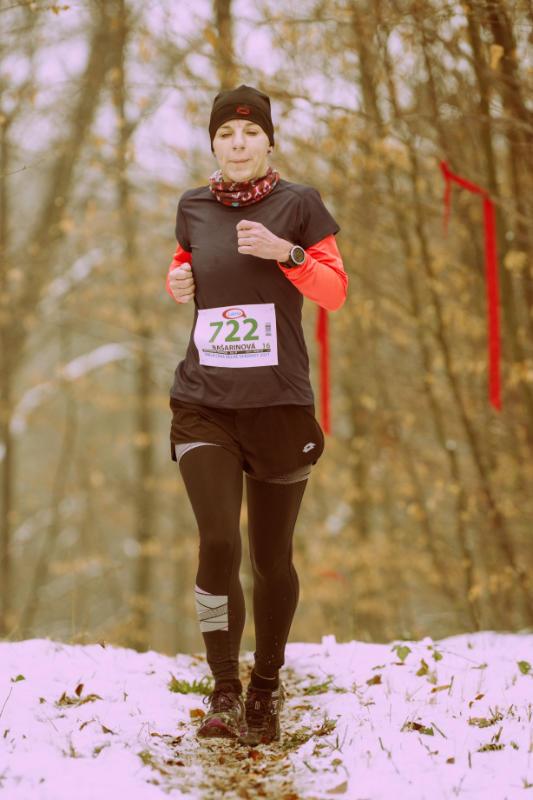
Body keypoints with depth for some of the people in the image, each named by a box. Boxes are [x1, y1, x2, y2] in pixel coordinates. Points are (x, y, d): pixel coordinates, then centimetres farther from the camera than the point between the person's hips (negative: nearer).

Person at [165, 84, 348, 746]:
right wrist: (177, 279, 3)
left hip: (279, 404, -1)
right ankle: (223, 693, -3)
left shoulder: (298, 204, 0)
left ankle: (267, 689, 25)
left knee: (271, 558, 6)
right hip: (203, 403, 1)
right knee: (218, 542, -15)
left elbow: (335, 292, -2)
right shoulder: (193, 208, 8)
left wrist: (284, 251, -17)